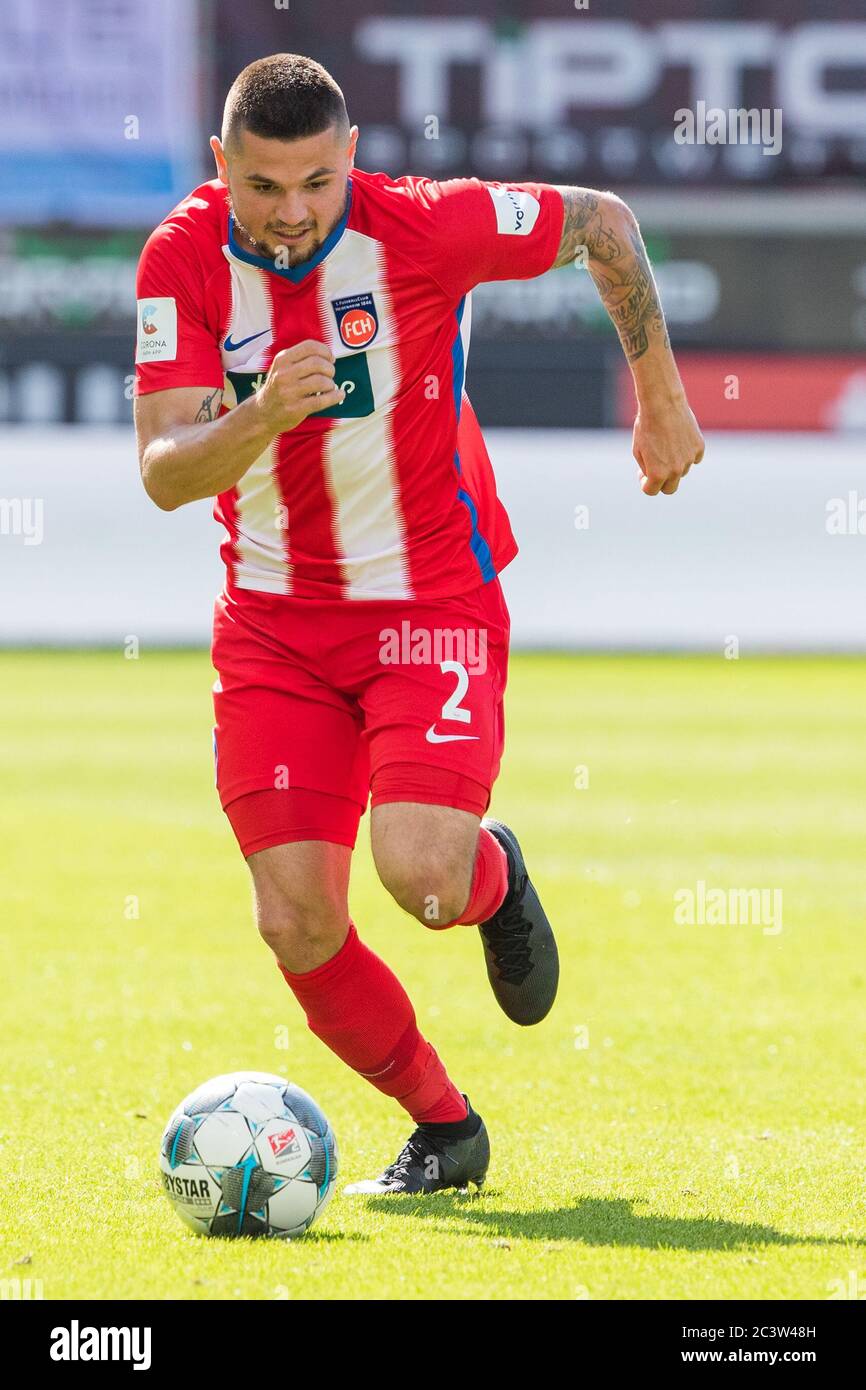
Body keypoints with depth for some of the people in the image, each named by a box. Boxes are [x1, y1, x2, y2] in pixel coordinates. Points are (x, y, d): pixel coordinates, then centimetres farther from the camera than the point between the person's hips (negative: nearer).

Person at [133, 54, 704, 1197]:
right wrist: (262, 417, -40)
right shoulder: (182, 260, -13)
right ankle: (444, 1129, 19)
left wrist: (662, 401, 9)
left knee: (419, 873, -24)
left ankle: (496, 879, 16)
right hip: (272, 621, 2)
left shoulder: (427, 226, -18)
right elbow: (164, 474, -20)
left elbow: (603, 223, 0)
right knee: (298, 925, -6)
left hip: (432, 601, -2)